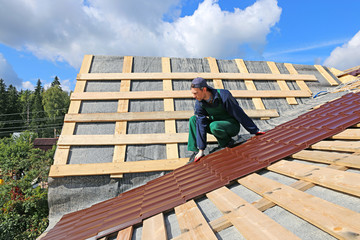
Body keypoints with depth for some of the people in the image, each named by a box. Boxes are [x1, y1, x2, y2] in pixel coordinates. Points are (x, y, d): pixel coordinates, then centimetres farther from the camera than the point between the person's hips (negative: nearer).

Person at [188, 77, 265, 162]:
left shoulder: (223, 95, -27)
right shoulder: (199, 103, -13)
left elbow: (239, 114, -20)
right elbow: (201, 125, -14)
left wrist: (255, 131, -11)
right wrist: (201, 150, -16)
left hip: (232, 126, -5)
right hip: (217, 123, 5)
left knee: (214, 126, -36)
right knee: (193, 120, -13)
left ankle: (228, 141, -5)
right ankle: (196, 152, -9)